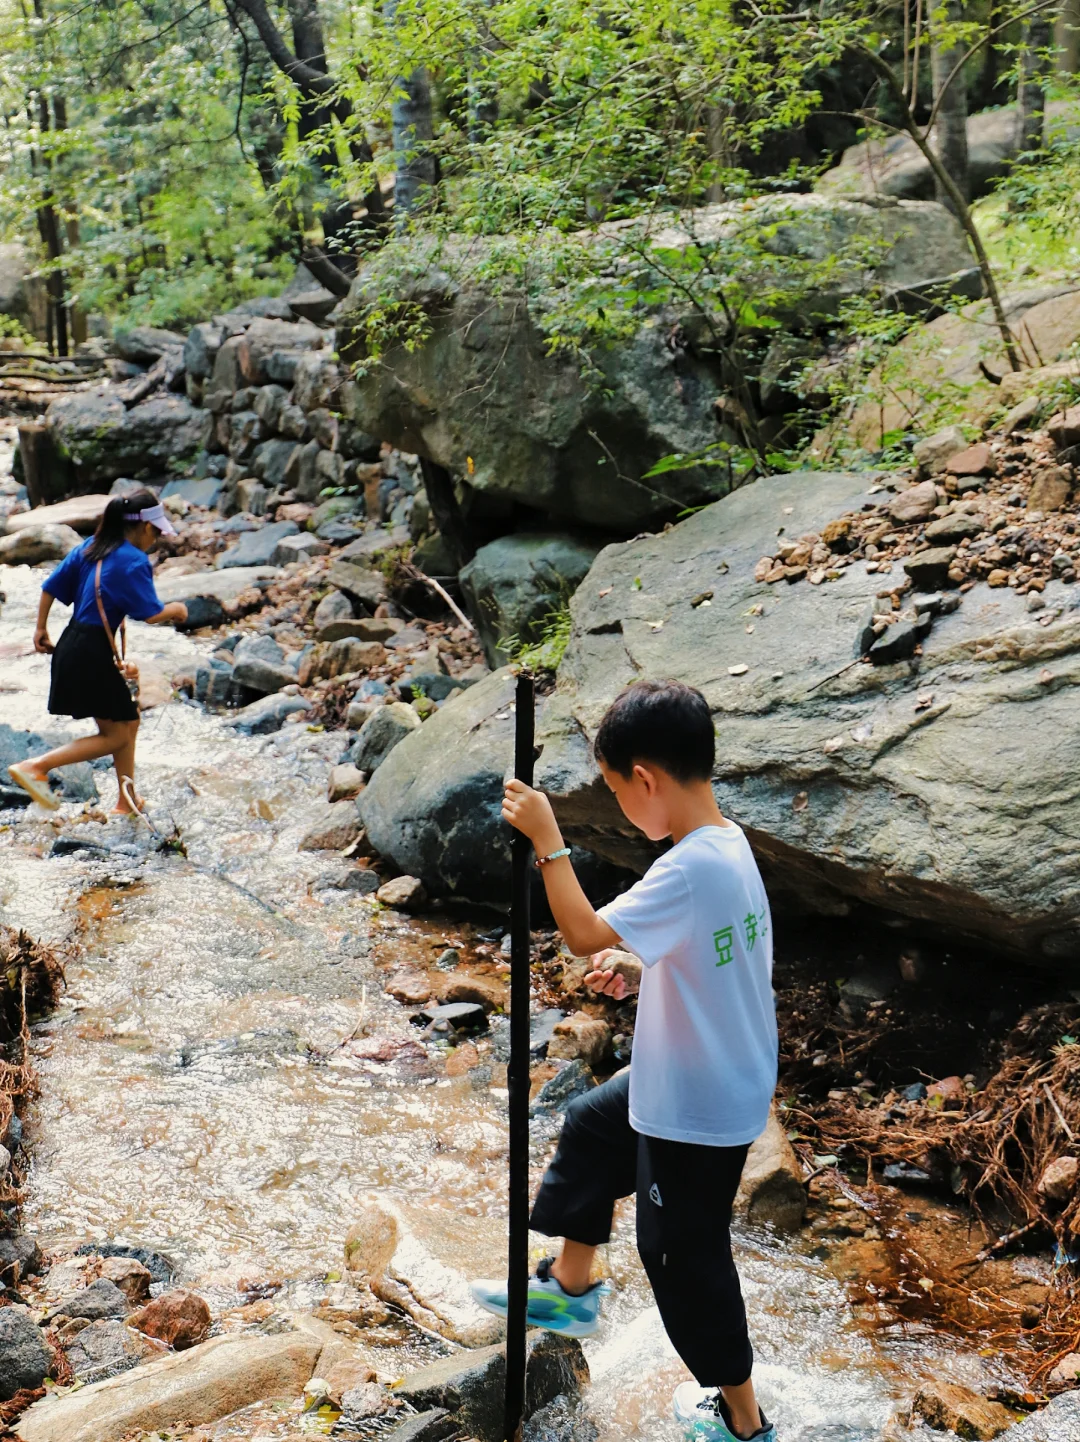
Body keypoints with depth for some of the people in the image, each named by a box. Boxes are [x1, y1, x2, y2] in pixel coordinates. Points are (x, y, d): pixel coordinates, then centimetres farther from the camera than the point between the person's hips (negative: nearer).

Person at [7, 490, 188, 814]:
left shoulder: (89, 547, 10)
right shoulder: (134, 561, -13)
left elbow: (50, 587, 12)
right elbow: (152, 615, -16)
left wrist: (41, 629, 20)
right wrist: (176, 609, 4)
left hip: (73, 644, 9)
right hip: (92, 653, -9)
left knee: (129, 721, 19)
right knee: (115, 736, 2)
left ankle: (127, 800, 28)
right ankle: (35, 766, -6)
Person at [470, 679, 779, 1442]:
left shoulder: (691, 870, -31)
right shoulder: (731, 844, -1)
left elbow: (586, 934, -33)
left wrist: (547, 840, -25)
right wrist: (640, 973, -3)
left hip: (698, 1108, -9)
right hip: (701, 1080, 10)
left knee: (684, 1251, 10)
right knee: (591, 1128, 27)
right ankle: (571, 1290, 46)